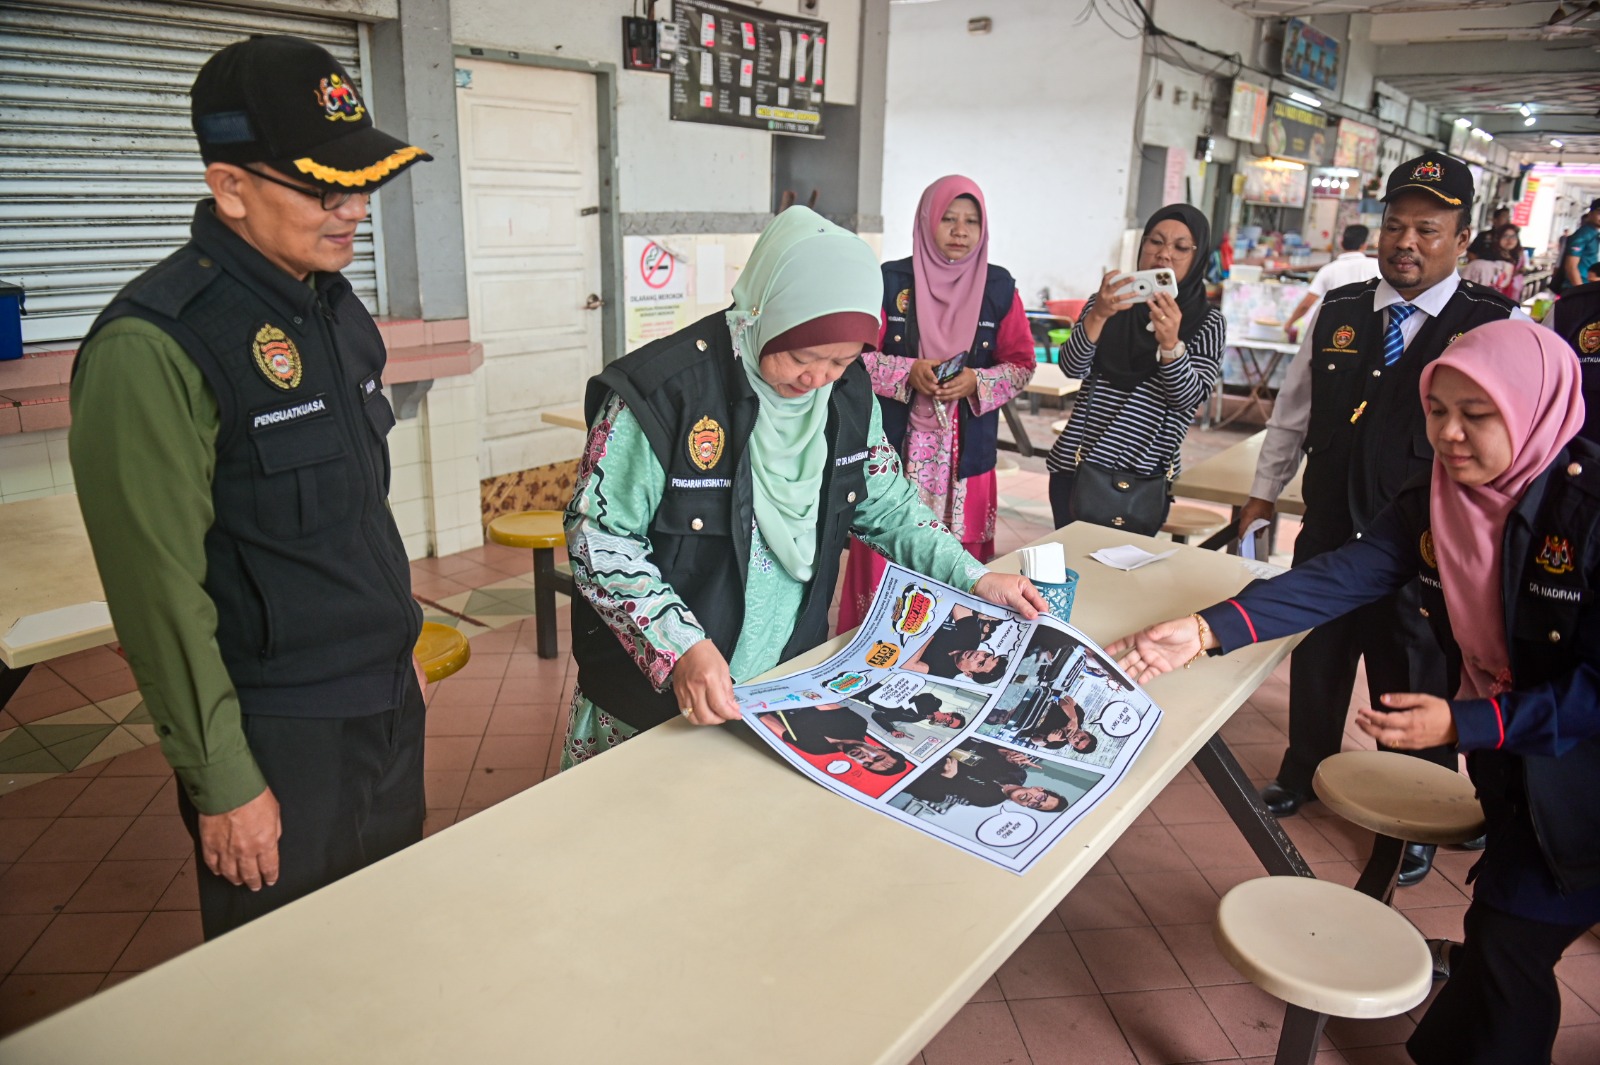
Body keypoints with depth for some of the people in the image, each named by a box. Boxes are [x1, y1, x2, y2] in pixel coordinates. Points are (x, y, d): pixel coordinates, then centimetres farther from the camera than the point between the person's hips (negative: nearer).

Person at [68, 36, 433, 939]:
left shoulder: (337, 307, 6)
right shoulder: (153, 346, -20)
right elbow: (160, 587, -19)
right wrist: (222, 781, -15)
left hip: (389, 700, 7)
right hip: (277, 736, -7)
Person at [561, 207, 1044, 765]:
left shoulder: (848, 392, -3)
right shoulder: (664, 390, -23)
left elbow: (887, 504, 10)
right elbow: (598, 536, -19)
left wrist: (972, 577, 0)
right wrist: (680, 646, -31)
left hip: (791, 678, 5)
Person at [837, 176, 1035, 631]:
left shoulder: (999, 289, 5)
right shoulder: (890, 281, -1)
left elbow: (1021, 365, 7)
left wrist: (976, 382, -12)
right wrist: (907, 372, -17)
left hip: (967, 452, 2)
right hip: (895, 447, -2)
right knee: (886, 559, 0)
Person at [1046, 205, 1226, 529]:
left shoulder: (1207, 323, 2)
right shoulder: (1108, 303, 7)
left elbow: (1188, 398, -11)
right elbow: (1072, 368, -8)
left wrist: (1170, 342, -27)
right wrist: (1098, 314, -24)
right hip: (1074, 464, 2)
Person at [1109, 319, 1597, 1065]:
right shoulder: (1434, 501, -8)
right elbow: (1336, 579, -19)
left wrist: (1463, 724, -31)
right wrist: (1206, 629, -31)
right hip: (1507, 763, 5)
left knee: (1510, 939, 1)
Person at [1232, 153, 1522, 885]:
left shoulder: (1496, 326, -10)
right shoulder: (1337, 312, 1)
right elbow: (1293, 409, 10)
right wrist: (1265, 490, 14)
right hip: (1328, 533, 3)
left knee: (1417, 691, 12)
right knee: (1314, 661, 21)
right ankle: (1302, 773, 46)